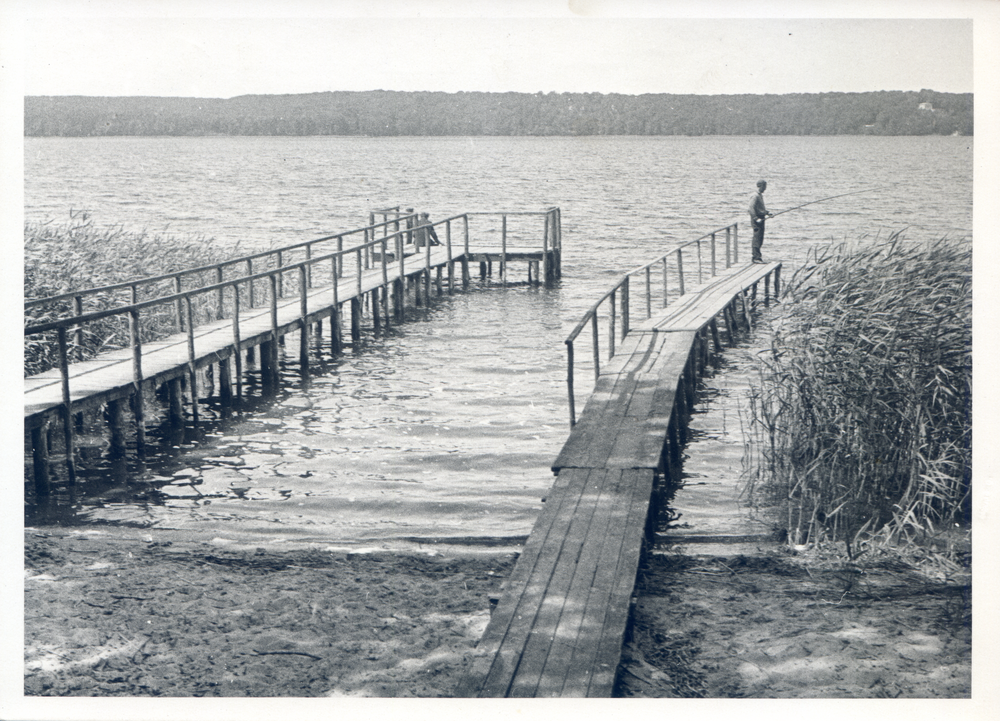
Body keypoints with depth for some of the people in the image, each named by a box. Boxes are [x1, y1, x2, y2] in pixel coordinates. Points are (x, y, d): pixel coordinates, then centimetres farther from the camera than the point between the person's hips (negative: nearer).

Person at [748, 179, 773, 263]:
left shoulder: (761, 195, 15)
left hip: (761, 219, 10)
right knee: (757, 238, -9)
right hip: (757, 220, -10)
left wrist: (766, 213, 15)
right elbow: (752, 208, -22)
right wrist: (756, 219, -26)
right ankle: (756, 257, -8)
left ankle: (756, 256, 20)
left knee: (760, 238, 13)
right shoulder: (755, 196, -15)